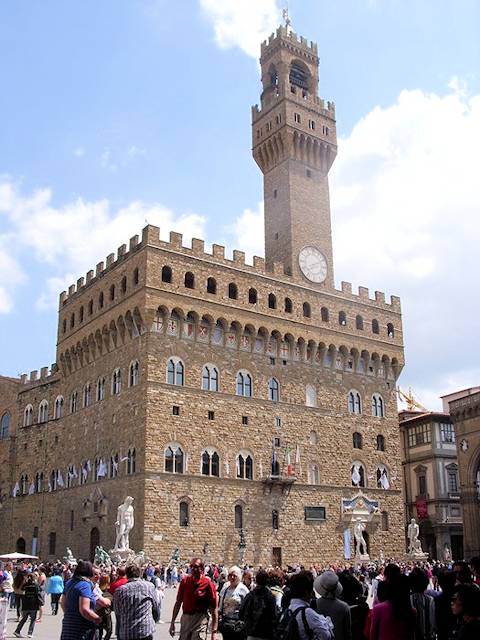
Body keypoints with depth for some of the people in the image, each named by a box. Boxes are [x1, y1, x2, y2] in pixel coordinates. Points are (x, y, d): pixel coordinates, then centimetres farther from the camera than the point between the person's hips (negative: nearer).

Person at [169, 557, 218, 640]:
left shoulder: (208, 583, -11)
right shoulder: (185, 581, 1)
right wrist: (172, 622, 8)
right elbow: (178, 602, 10)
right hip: (185, 618, 5)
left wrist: (214, 632, -14)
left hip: (200, 620, -5)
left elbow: (214, 609, -10)